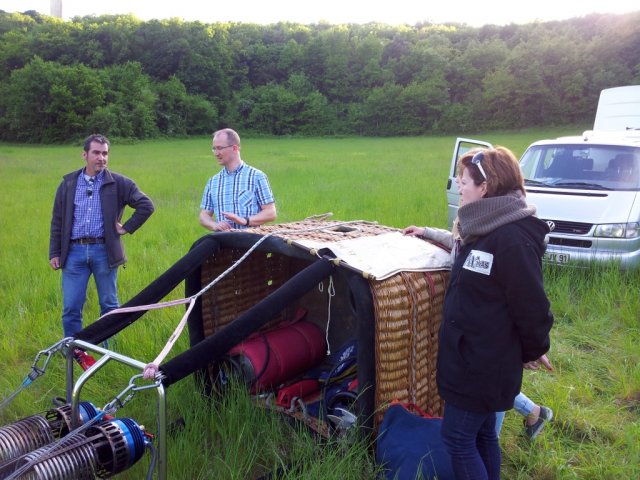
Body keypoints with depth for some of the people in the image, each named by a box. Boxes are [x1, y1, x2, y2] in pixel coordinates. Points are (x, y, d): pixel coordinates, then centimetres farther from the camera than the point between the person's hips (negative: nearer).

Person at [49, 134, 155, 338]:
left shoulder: (119, 183, 1)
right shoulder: (68, 183, 8)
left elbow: (146, 205, 1)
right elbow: (57, 221, 10)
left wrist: (127, 228, -3)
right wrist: (54, 253, 7)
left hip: (104, 251, -1)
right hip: (74, 252, 2)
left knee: (109, 306, 9)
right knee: (71, 308, 2)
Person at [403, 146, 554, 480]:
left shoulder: (513, 238, -24)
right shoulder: (483, 229, 6)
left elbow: (532, 306, -18)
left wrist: (533, 351, -6)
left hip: (483, 363, -9)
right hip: (472, 355, 10)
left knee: (457, 438, 1)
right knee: (481, 435, 20)